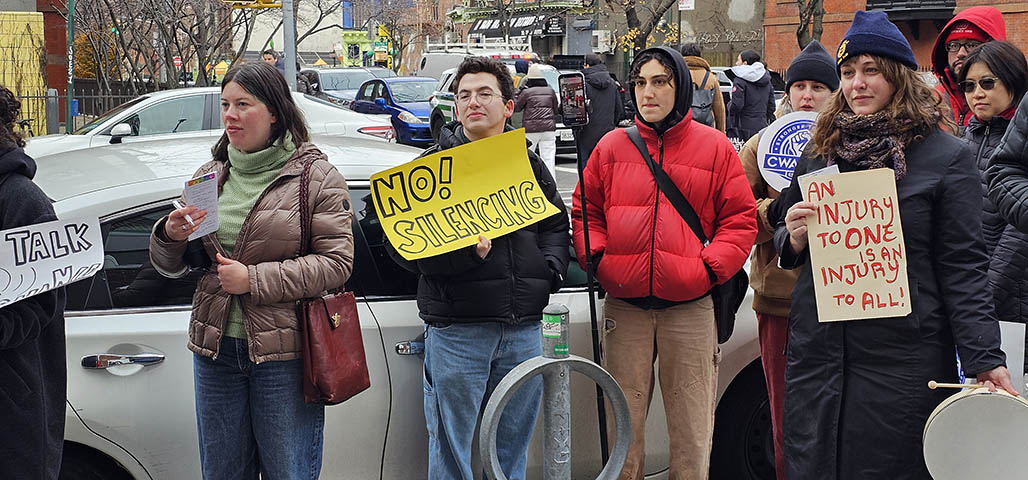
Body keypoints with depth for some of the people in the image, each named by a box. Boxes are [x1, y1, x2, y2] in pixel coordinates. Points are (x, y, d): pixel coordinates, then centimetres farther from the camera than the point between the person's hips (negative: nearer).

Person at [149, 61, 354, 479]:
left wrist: (254, 280, -19)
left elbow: (336, 263, -13)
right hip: (215, 350, 5)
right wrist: (170, 236, -10)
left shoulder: (316, 177, -4)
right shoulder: (211, 175, 10)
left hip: (284, 352, -5)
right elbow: (170, 267, 14)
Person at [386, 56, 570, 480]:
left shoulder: (529, 165, 14)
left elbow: (556, 225, 22)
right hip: (456, 329, -4)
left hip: (523, 329, 4)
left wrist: (550, 270, 2)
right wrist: (463, 252, -20)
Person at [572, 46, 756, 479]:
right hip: (624, 306, 1)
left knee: (692, 427, 3)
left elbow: (740, 220, 4)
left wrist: (710, 268, -9)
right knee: (622, 424, 7)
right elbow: (585, 211, 13)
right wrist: (598, 259, -3)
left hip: (690, 307, -1)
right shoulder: (612, 146, 9)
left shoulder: (714, 147, 4)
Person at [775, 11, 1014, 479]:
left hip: (902, 359, -4)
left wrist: (984, 358, -13)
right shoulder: (819, 152, 13)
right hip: (817, 351, 5)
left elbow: (962, 267, -5)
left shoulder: (947, 156, -1)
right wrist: (794, 239, -4)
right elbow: (783, 245, 20)